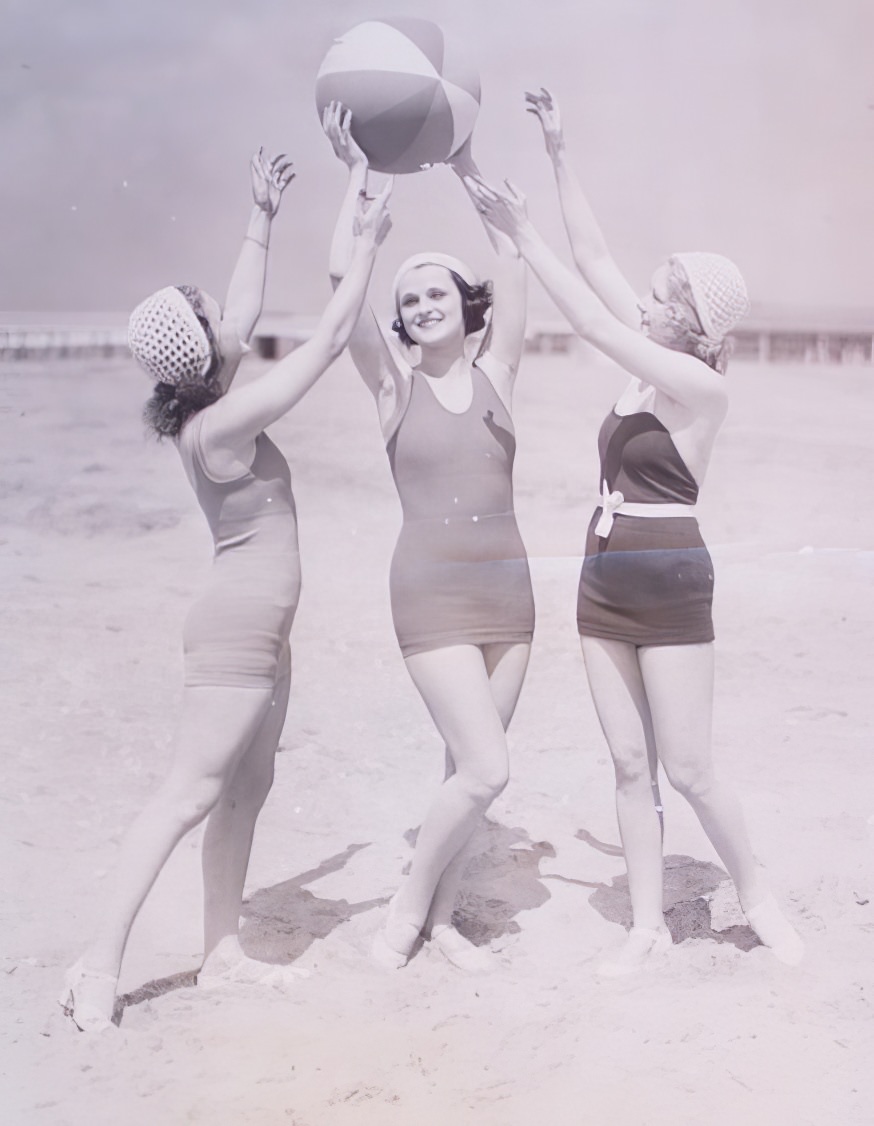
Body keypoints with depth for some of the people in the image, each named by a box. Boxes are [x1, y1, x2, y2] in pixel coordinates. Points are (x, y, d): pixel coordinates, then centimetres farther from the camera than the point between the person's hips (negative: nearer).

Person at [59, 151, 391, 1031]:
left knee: (247, 789, 13)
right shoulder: (224, 423, -21)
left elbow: (244, 314, 17)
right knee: (191, 793, -7)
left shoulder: (201, 408, 3)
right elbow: (329, 340, -18)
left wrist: (262, 219, 24)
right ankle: (100, 966, -3)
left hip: (257, 626, 9)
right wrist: (365, 244, -8)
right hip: (240, 625, -9)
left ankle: (222, 948, 22)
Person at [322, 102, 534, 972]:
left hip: (507, 587, 4)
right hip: (432, 592, -4)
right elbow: (341, 278, -9)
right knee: (485, 770, -11)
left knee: (470, 767, 9)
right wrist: (358, 174, -3)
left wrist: (466, 166, 3)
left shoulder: (495, 371, 6)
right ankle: (407, 906, 10)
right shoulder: (394, 384, 0)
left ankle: (442, 917, 24)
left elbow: (511, 264, 1)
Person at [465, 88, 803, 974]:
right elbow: (594, 258, 7)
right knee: (630, 763, 9)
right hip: (605, 584, 8)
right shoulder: (652, 362, 7)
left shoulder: (702, 386, -14)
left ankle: (755, 895, 21)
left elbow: (593, 326, -20)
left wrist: (522, 235, -19)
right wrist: (557, 154, 6)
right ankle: (648, 923, 17)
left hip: (670, 586, -8)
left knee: (687, 769, -2)